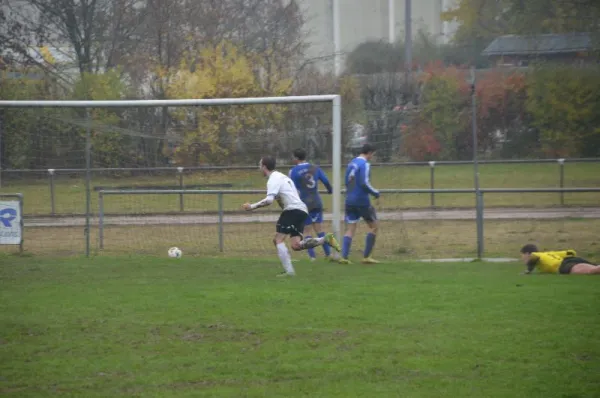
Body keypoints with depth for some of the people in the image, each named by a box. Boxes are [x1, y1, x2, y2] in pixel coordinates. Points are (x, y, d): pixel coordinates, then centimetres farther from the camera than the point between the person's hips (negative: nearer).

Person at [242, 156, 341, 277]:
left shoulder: (273, 180, -7)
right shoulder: (281, 176, 24)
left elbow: (269, 200, -20)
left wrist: (252, 207, -13)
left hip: (292, 210, -9)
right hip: (302, 210, 9)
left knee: (279, 239, -5)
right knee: (296, 245, 0)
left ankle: (289, 270, -14)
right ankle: (325, 239, -8)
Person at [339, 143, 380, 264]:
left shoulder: (351, 163, 13)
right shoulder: (365, 164, -12)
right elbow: (365, 183, -19)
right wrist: (376, 193, -6)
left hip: (350, 200, 7)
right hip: (362, 201, -7)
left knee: (350, 229, 4)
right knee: (374, 226, 7)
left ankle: (344, 257, -10)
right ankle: (366, 257, 4)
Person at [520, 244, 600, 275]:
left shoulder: (534, 255, 19)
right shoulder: (550, 254, 40)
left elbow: (534, 257, -8)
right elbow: (572, 253, 37)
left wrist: (529, 270, 8)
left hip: (565, 265, -8)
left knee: (593, 271, -36)